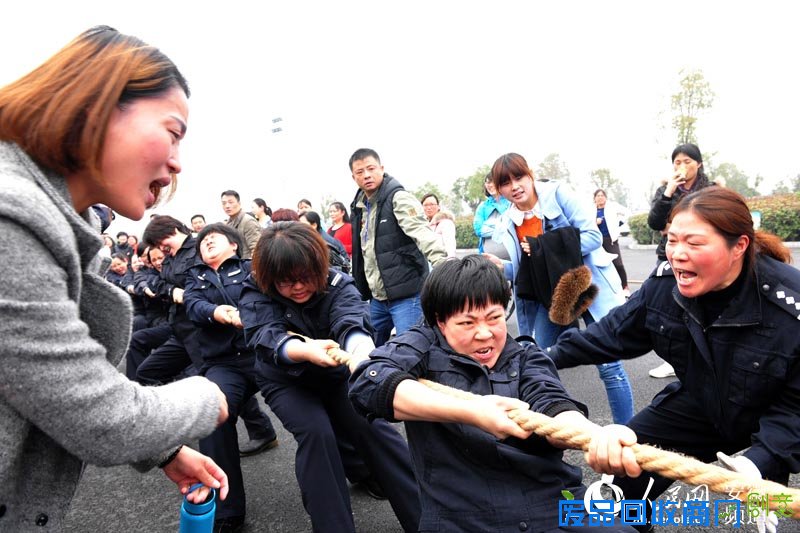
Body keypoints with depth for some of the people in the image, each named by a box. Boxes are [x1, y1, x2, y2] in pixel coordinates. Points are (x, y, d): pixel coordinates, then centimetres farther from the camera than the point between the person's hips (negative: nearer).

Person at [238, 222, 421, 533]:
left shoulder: (337, 284, -20)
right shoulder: (255, 295, -19)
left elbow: (352, 322, -39)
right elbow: (266, 338, -37)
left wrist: (363, 351, -63)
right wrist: (305, 350, -58)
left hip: (337, 375, 1)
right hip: (287, 382, 0)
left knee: (373, 426, -18)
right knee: (316, 432, -26)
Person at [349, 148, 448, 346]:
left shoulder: (399, 198, -11)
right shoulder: (359, 206, 11)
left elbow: (423, 234, -26)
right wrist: (361, 290, 20)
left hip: (406, 295, -8)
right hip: (377, 297, 8)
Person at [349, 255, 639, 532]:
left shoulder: (527, 357, 11)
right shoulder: (423, 345, 3)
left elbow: (550, 406, -8)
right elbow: (368, 382, -15)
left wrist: (598, 435, -31)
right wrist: (469, 411, -23)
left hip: (556, 508, 1)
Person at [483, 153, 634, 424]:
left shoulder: (557, 193, -10)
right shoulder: (507, 224, 3)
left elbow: (593, 235, -15)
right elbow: (524, 270, 10)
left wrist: (549, 248, -23)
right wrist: (501, 266, -9)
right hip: (551, 297, 5)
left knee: (609, 366, -4)